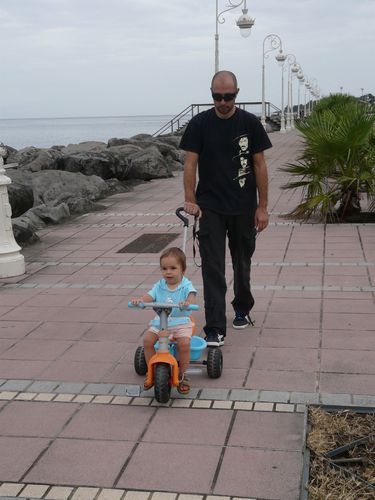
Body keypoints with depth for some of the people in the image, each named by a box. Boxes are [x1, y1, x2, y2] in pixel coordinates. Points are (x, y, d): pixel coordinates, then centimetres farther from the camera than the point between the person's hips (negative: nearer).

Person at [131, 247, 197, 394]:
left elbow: (191, 297, -21)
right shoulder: (159, 286, 6)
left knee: (184, 343, -28)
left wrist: (187, 302, -45)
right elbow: (149, 296, -4)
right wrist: (139, 299, -28)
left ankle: (182, 375, -4)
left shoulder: (186, 285, -4)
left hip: (180, 322, -3)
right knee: (147, 340, -19)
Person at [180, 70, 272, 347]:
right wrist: (190, 200, -13)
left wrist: (262, 207, -2)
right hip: (210, 207, -1)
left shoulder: (250, 123, -1)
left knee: (242, 262, 16)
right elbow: (190, 163, -3)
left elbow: (260, 165, 0)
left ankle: (243, 308, 39)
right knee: (212, 268, -6)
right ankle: (215, 328, -5)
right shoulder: (199, 124, -2)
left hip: (244, 208, 1)